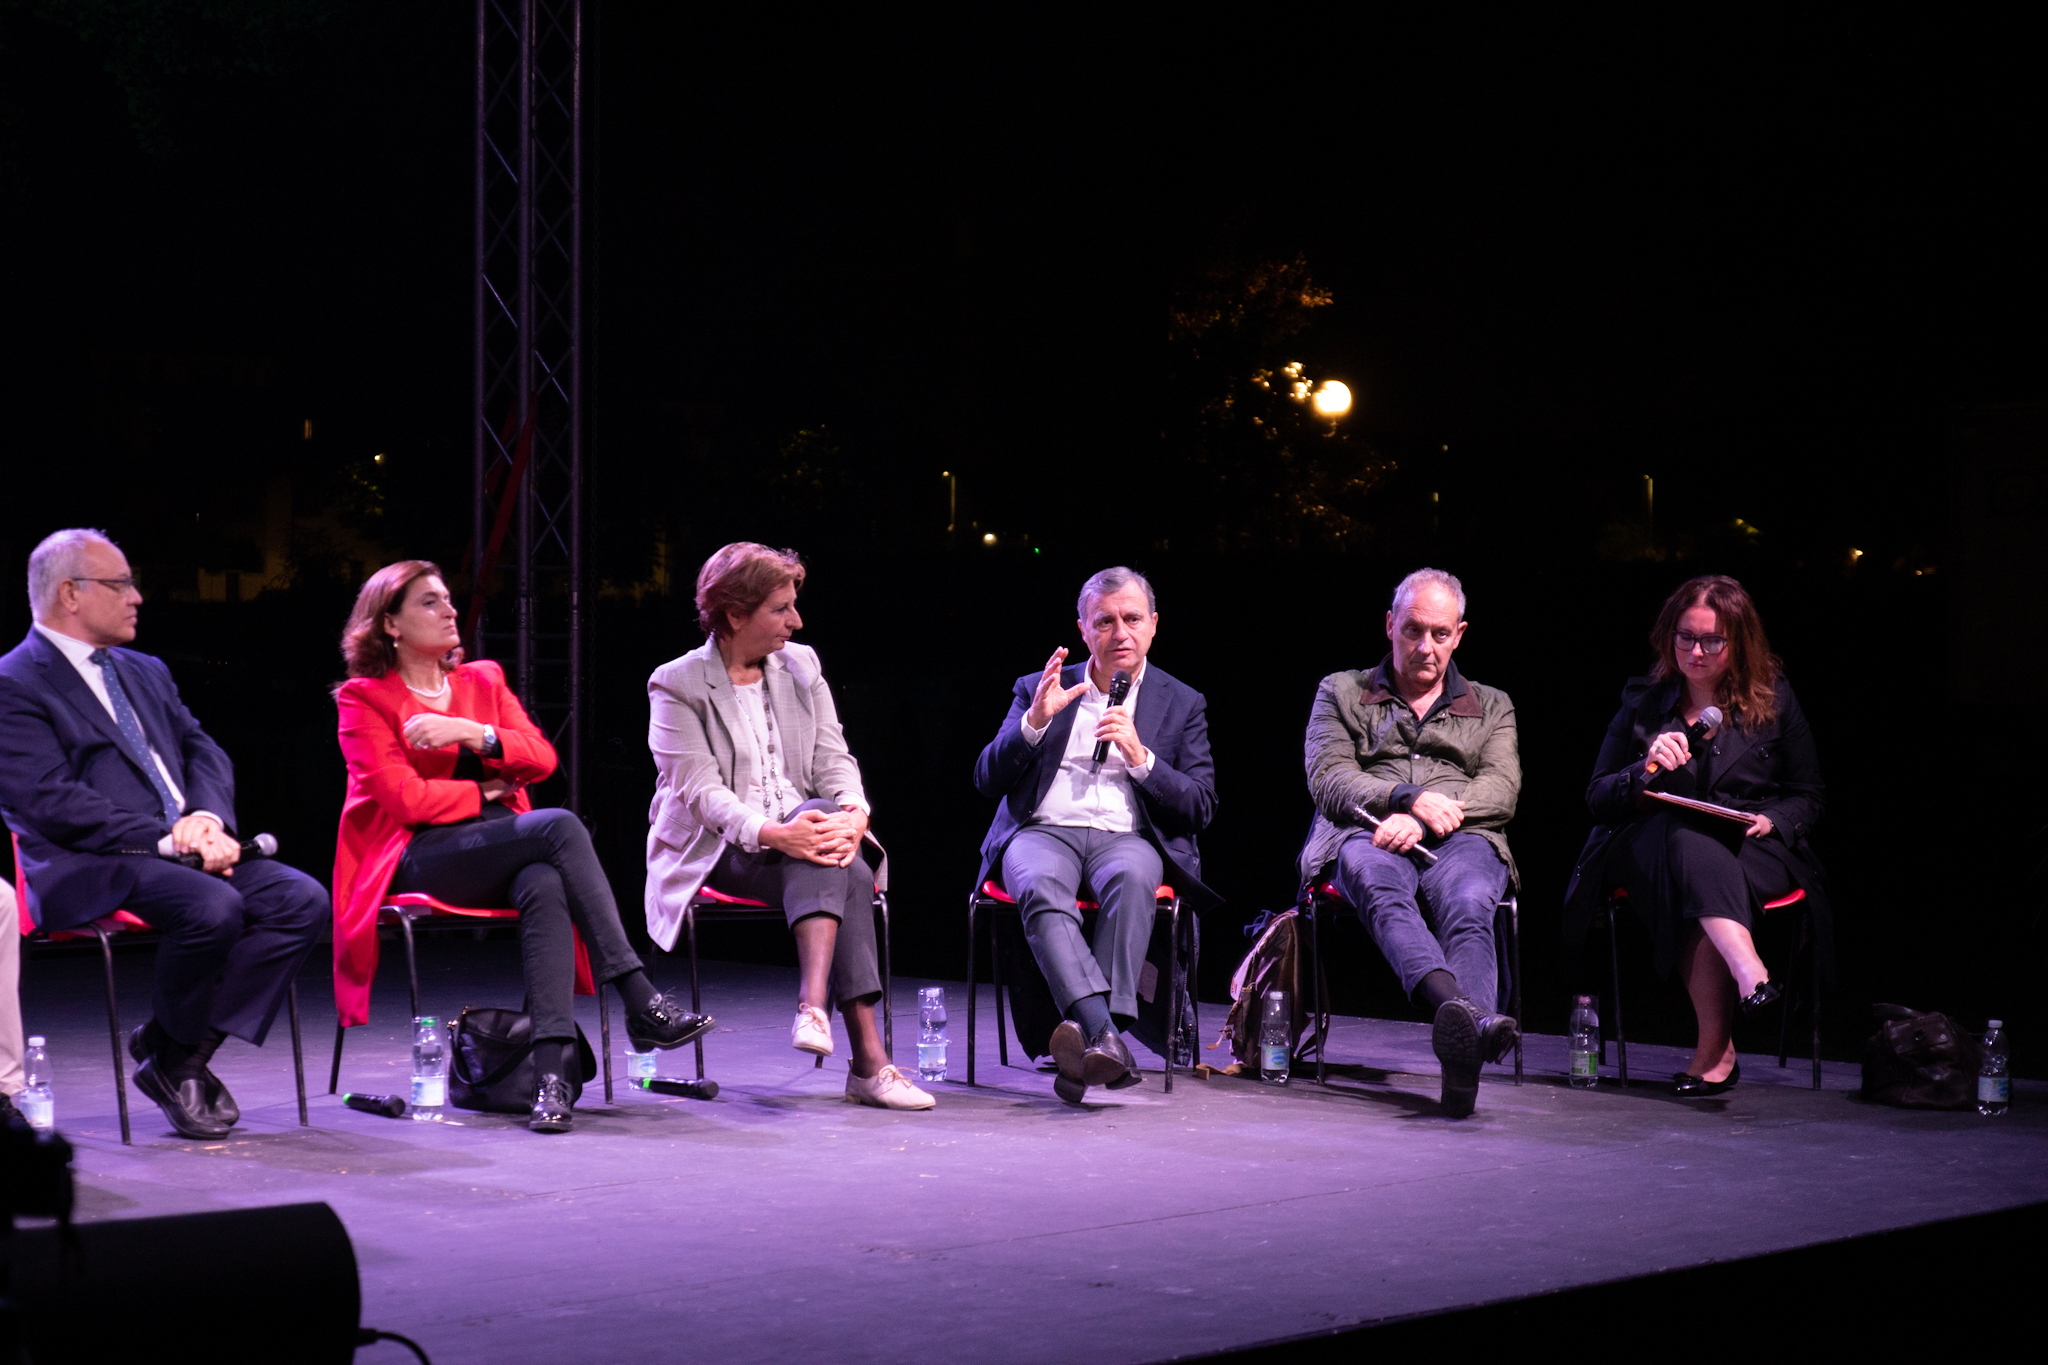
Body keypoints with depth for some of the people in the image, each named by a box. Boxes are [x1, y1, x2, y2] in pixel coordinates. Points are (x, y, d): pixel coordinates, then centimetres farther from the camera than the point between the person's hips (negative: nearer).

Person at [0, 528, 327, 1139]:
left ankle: (189, 1048, -11)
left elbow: (203, 752, 17)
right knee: (213, 906, -34)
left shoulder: (145, 673, 23)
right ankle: (172, 1063, -8)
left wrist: (209, 820, -6)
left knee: (302, 899, -16)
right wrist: (165, 837, -20)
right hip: (86, 870, -8)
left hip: (189, 848, 8)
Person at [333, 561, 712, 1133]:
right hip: (418, 860, -4)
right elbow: (406, 798, -8)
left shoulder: (483, 680, 20)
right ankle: (640, 1004, -33)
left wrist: (472, 733, -9)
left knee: (544, 885, -35)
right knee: (560, 825, -30)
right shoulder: (364, 699, 5)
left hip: (500, 853, 4)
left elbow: (541, 758, 5)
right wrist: (486, 792, 1)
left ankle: (551, 1070, -46)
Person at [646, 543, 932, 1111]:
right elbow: (700, 790, -13)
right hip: (718, 851, -4)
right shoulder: (676, 684, -3)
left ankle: (815, 1006, -43)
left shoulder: (801, 665, 13)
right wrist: (771, 833, -31)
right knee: (848, 877, -32)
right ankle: (867, 1057, -41)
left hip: (801, 831, 4)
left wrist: (853, 812, -17)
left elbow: (832, 758, 7)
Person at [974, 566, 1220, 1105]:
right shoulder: (1038, 689, 19)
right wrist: (1035, 721, -6)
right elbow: (987, 781, 10)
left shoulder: (1182, 704, 17)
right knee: (1038, 886, -37)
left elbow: (1200, 808, 8)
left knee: (1132, 879, -38)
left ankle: (1095, 1036, -47)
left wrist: (1139, 757, -7)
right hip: (1043, 831, 0)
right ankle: (1107, 1037, -51)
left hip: (1127, 837, 0)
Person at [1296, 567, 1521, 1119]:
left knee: (1466, 903, -38)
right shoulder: (1341, 692, 25)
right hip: (1365, 833, -1)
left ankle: (1463, 1052, -63)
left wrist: (1427, 819, -10)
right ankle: (1463, 1011, -66)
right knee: (1380, 884, -41)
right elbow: (1328, 779, 8)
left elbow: (1501, 790, 10)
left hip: (1462, 840, 1)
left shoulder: (1491, 706, 28)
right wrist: (1408, 797, -10)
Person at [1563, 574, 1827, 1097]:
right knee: (1686, 839, -40)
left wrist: (1771, 821, -10)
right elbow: (1596, 798, 10)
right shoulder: (1642, 703, 12)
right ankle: (1749, 972, -58)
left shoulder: (1775, 701, 10)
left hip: (1754, 852, 0)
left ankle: (1713, 1049, -44)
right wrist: (1645, 771, -11)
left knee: (1695, 887, -39)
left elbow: (1807, 797, 14)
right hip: (1651, 848, 0)